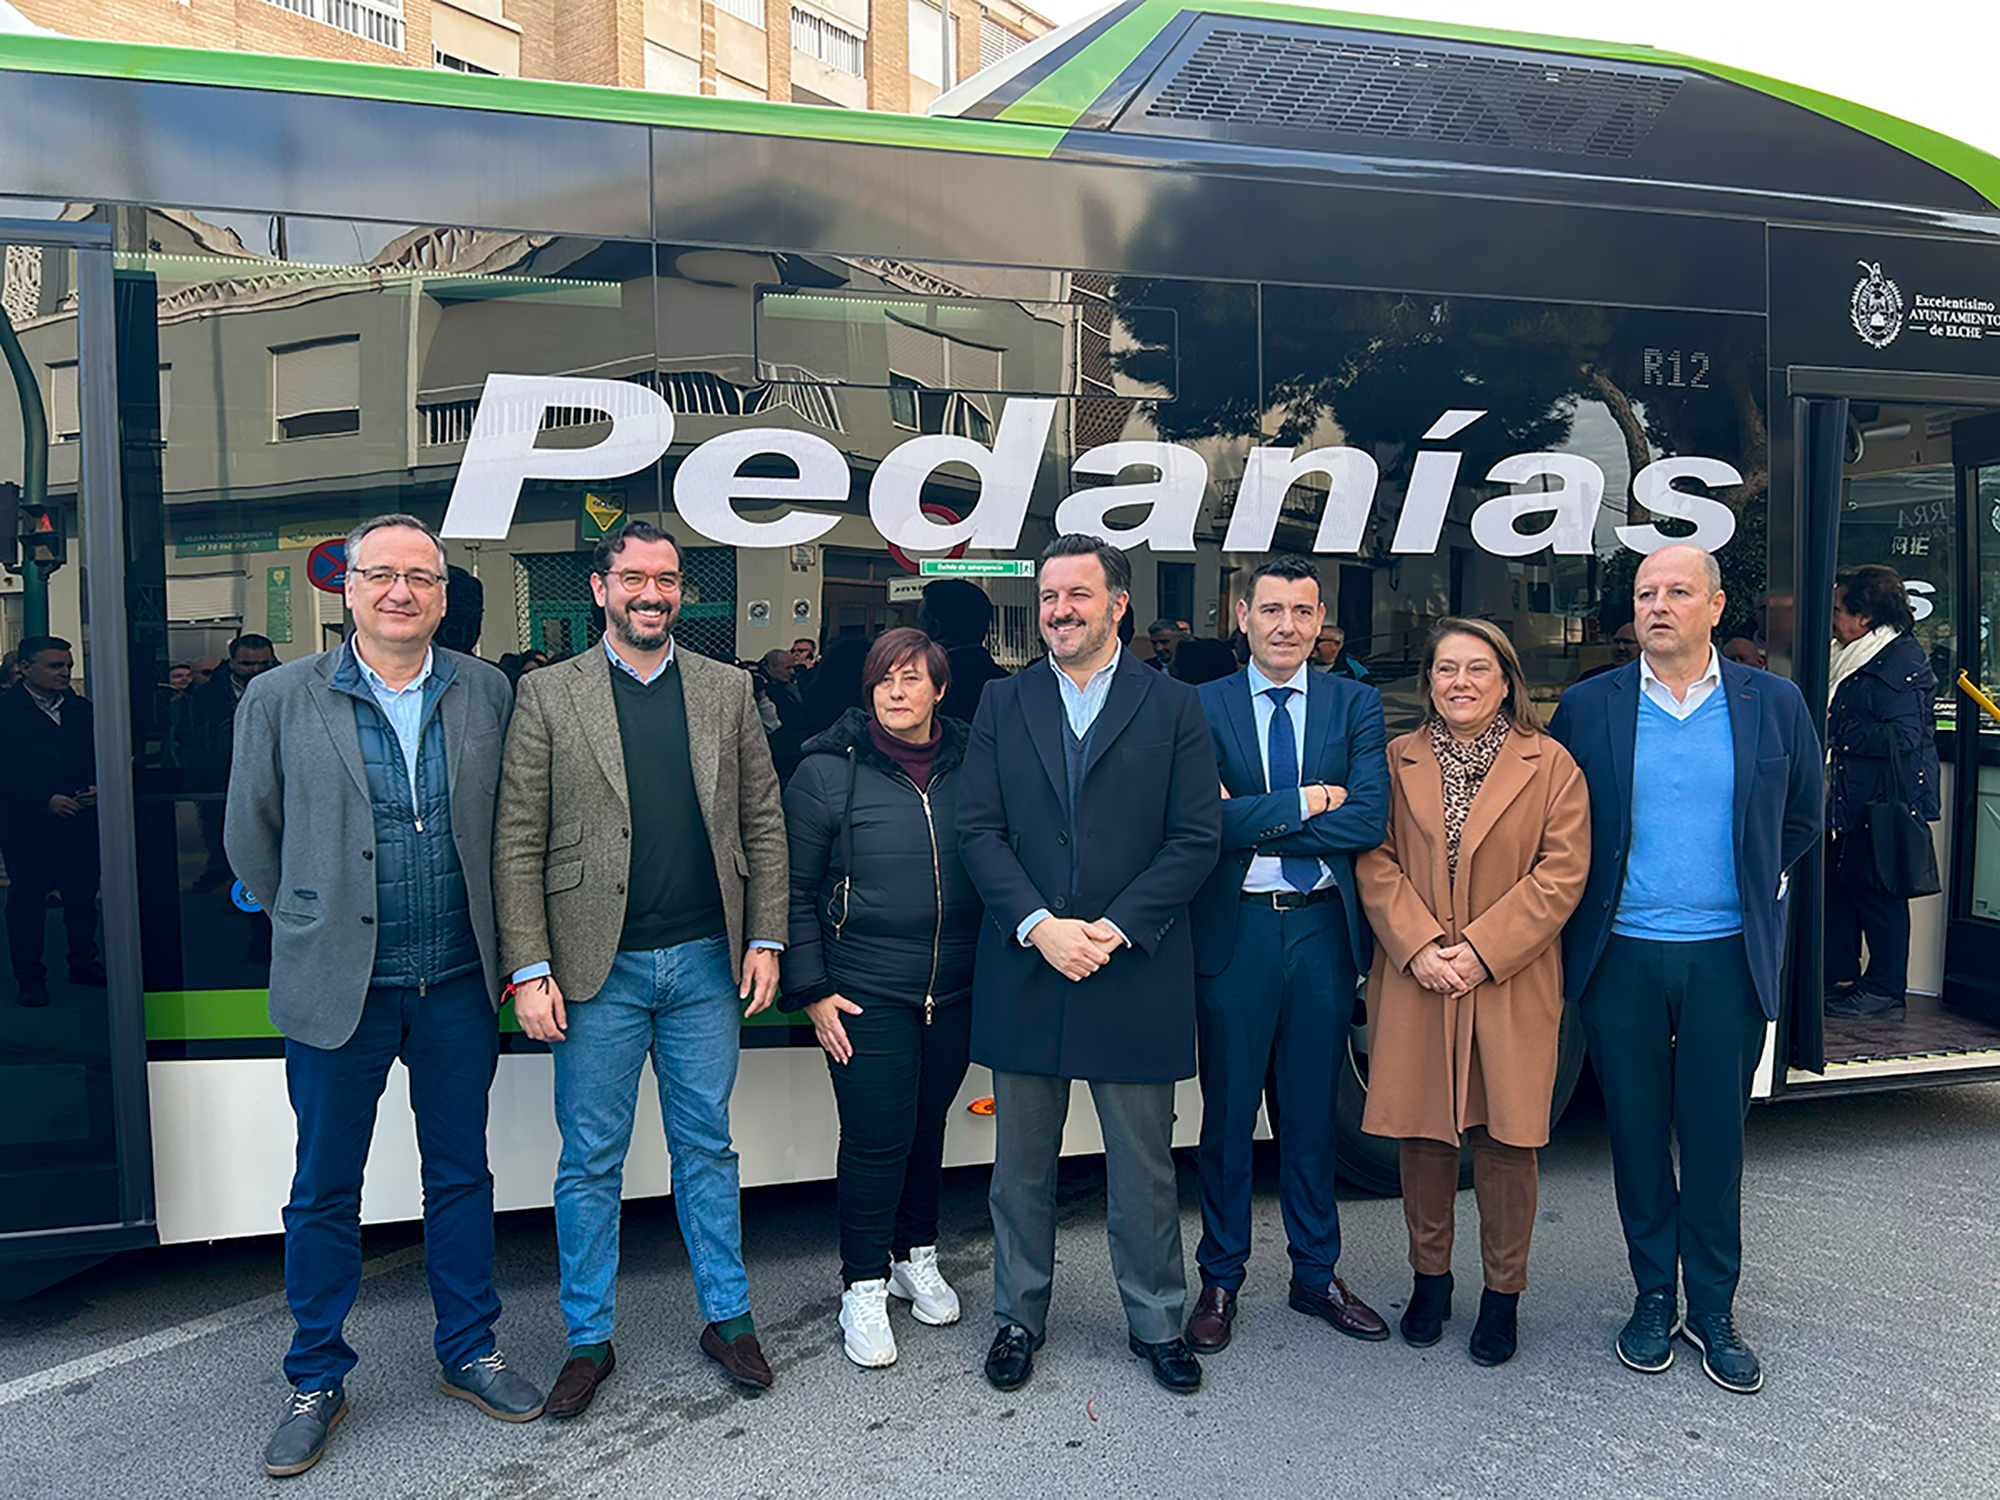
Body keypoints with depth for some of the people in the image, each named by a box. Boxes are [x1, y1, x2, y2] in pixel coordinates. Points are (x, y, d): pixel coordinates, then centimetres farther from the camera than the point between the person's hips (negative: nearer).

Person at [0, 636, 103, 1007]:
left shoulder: (82, 709, 10)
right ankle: (30, 977, 14)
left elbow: (101, 758, 15)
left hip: (81, 820, 4)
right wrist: (46, 801, -17)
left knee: (83, 896, 9)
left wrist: (98, 788, -4)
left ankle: (84, 963, 23)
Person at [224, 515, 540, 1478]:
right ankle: (316, 1381, 29)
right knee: (324, 1191, 11)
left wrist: (496, 940, 9)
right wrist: (314, 926, 9)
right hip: (335, 989, -1)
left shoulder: (487, 693, 1)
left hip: (457, 984, 2)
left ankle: (467, 1353, 31)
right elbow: (251, 837, 4)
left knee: (460, 1175, 14)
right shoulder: (280, 699, -5)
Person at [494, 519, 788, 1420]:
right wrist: (529, 968, -9)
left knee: (707, 1148, 13)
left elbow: (763, 826, 8)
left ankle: (728, 1318, 28)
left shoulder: (727, 691, 7)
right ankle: (588, 1339, 25)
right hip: (598, 970, -2)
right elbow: (518, 843, -3)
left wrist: (764, 939, 1)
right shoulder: (547, 696, 0)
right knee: (590, 1161, 9)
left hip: (706, 962, 2)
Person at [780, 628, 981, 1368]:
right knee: (876, 1137, 0)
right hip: (865, 994, -3)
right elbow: (795, 890, -3)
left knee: (928, 1125, 16)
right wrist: (811, 991, -7)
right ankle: (864, 1286, 18)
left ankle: (916, 1255, 36)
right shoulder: (827, 771, -6)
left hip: (955, 992, 3)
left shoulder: (971, 764, 2)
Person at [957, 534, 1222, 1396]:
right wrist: (1039, 926, -13)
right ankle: (1018, 1317, 31)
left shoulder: (1174, 706, 2)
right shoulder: (1003, 704, 7)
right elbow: (978, 830, 0)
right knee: (1021, 1163, 13)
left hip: (1134, 972, -1)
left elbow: (1196, 838, -4)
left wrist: (1115, 929, -13)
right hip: (1023, 969, 2)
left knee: (1143, 1165, 10)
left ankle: (1156, 1322, 29)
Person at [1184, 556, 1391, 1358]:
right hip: (1234, 931, -2)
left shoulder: (1355, 705, 4)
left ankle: (1316, 1274, 31)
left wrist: (1251, 821, -14)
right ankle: (1220, 1281, 25)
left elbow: (1368, 819, -10)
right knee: (1227, 1114, 9)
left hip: (1323, 929, 2)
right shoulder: (1201, 706, -1)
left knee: (1313, 1113, 15)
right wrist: (1299, 803, -16)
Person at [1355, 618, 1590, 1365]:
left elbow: (1562, 873, -5)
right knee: (1422, 1134, 9)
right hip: (1415, 982, 2)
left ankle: (1503, 1291, 23)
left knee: (1506, 1139, 5)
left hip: (1511, 987, -1)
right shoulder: (1397, 761, 6)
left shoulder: (1551, 765, 1)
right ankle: (1429, 1276, 28)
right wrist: (1419, 948, -12)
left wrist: (1482, 950, -12)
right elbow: (1376, 863, 1)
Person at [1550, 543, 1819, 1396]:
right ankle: (1653, 1298, 26)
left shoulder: (1774, 705, 1)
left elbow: (1800, 821, 13)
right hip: (1620, 957, 0)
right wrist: (1591, 906, 3)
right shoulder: (1587, 708, -1)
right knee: (1636, 1134, 10)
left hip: (1726, 957, 0)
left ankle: (1713, 1310, 25)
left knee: (1715, 1137, 9)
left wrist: (1757, 889, 6)